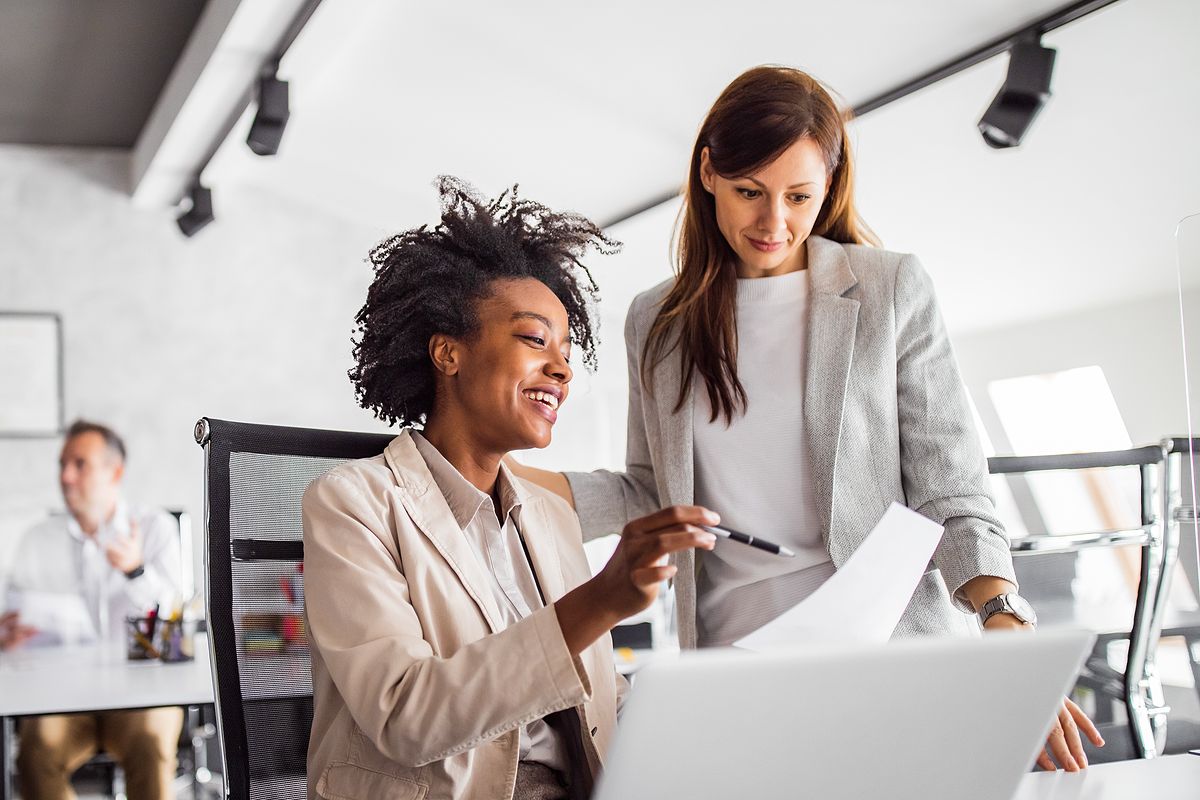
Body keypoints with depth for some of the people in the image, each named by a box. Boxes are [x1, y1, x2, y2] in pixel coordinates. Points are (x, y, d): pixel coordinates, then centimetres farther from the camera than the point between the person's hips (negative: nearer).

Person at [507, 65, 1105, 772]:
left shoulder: (892, 288, 1)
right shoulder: (657, 321, 9)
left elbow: (950, 489, -2)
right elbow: (653, 495, 13)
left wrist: (1006, 623, -18)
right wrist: (515, 478, 1)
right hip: (731, 653, 2)